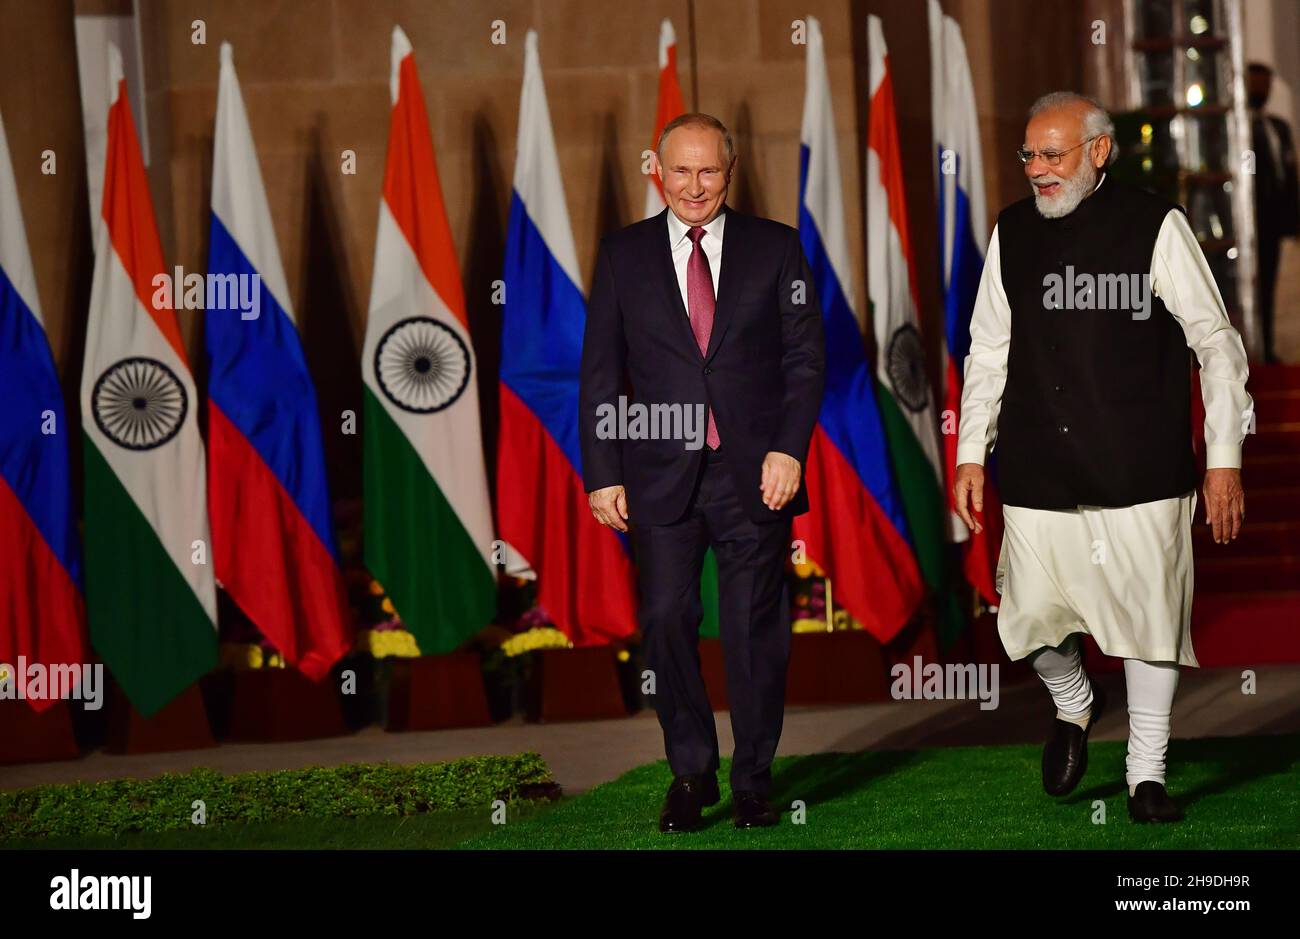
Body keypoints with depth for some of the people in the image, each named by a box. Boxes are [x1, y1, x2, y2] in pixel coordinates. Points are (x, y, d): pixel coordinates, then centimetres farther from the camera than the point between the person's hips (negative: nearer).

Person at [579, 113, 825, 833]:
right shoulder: (623, 255, 7)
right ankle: (691, 774, 14)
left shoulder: (775, 248, 6)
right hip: (661, 476, 1)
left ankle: (753, 780, 15)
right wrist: (603, 475, 1)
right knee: (666, 621, -1)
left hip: (756, 474, -1)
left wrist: (788, 449, -8)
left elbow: (806, 359, 4)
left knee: (755, 628, 2)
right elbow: (599, 374, 7)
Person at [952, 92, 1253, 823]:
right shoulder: (1012, 234, 7)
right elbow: (989, 352, 15)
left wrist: (1225, 459, -4)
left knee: (1150, 617, 1)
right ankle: (1074, 703, 34)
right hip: (1038, 474, 3)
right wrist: (970, 453, 10)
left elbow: (1216, 345, -1)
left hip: (1142, 473, -3)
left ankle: (1147, 773, 18)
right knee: (1031, 620, 1)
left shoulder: (1155, 227, -4)